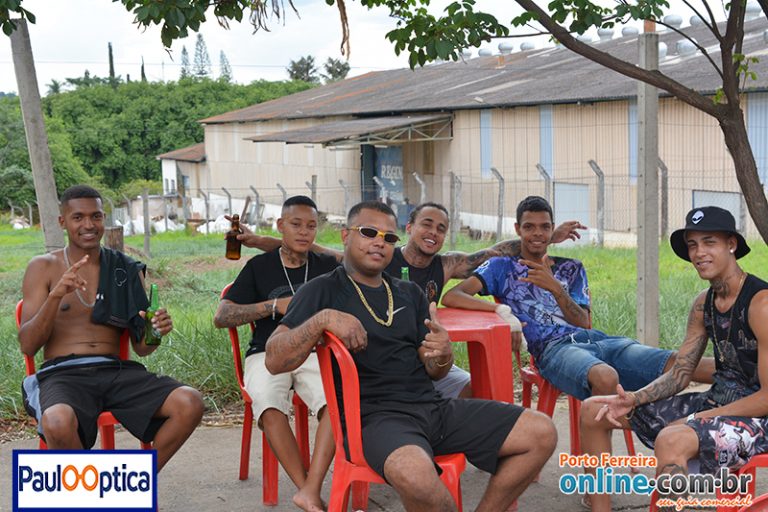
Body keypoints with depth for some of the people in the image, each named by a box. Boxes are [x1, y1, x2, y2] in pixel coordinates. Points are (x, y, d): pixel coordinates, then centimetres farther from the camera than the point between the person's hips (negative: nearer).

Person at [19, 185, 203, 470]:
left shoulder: (127, 270, 14)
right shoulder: (43, 268, 7)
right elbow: (28, 346, -2)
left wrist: (155, 331, -10)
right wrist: (56, 295, -16)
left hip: (117, 371, 3)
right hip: (63, 373, -3)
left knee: (190, 403, -23)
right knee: (58, 423, -39)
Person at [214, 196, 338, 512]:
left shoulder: (328, 267, 17)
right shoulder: (259, 267, 13)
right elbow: (221, 317, 5)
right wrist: (275, 305, -6)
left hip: (314, 353, 1)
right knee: (269, 405, -36)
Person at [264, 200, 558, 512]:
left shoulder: (410, 293, 19)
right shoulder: (323, 291, 2)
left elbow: (433, 372, 16)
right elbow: (274, 361, -8)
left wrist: (442, 356, -9)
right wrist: (322, 319, -23)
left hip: (433, 405, 6)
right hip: (375, 415, -6)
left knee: (542, 433, -6)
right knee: (414, 473, -40)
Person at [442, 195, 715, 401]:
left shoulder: (571, 268, 28)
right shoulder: (502, 267, 18)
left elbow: (584, 323, 14)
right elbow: (451, 297, 3)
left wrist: (554, 287, -5)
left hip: (597, 339, 5)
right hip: (553, 348, -5)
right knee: (605, 377, -42)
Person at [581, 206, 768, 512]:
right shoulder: (703, 304, 7)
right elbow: (680, 374, 8)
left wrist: (697, 419, -20)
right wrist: (634, 400, -9)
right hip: (714, 403, 9)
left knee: (671, 441, -40)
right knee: (593, 411, 5)